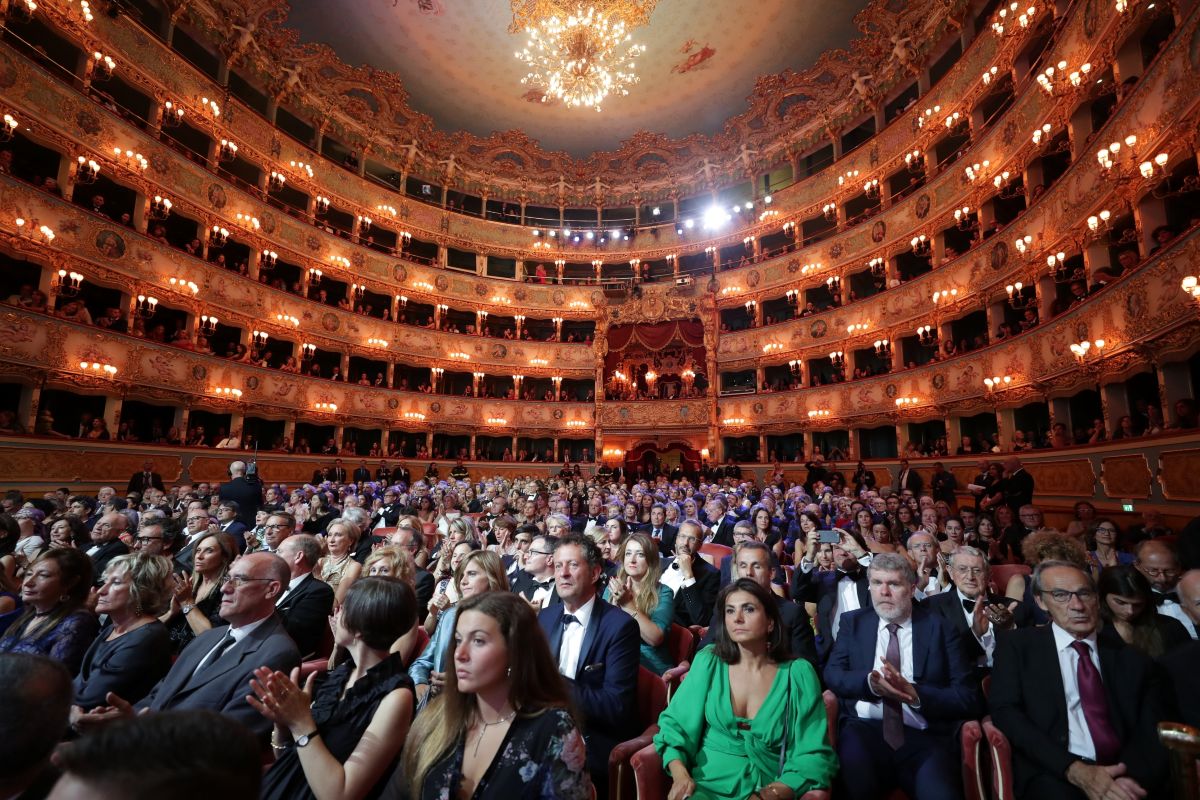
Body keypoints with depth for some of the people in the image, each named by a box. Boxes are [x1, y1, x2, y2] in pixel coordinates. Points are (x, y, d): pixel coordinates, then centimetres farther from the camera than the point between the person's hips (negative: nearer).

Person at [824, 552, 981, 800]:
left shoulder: (941, 628, 7)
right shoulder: (853, 622, 11)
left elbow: (967, 697, 1)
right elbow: (832, 673, 1)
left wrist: (916, 694, -15)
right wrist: (870, 682, -18)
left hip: (924, 738, 0)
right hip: (864, 729, 0)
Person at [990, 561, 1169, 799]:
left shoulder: (1131, 659, 15)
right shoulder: (1017, 645, 5)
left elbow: (1153, 730, 7)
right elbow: (1005, 711, -3)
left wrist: (1131, 775, -13)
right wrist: (1074, 769, -14)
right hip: (1054, 774, -3)